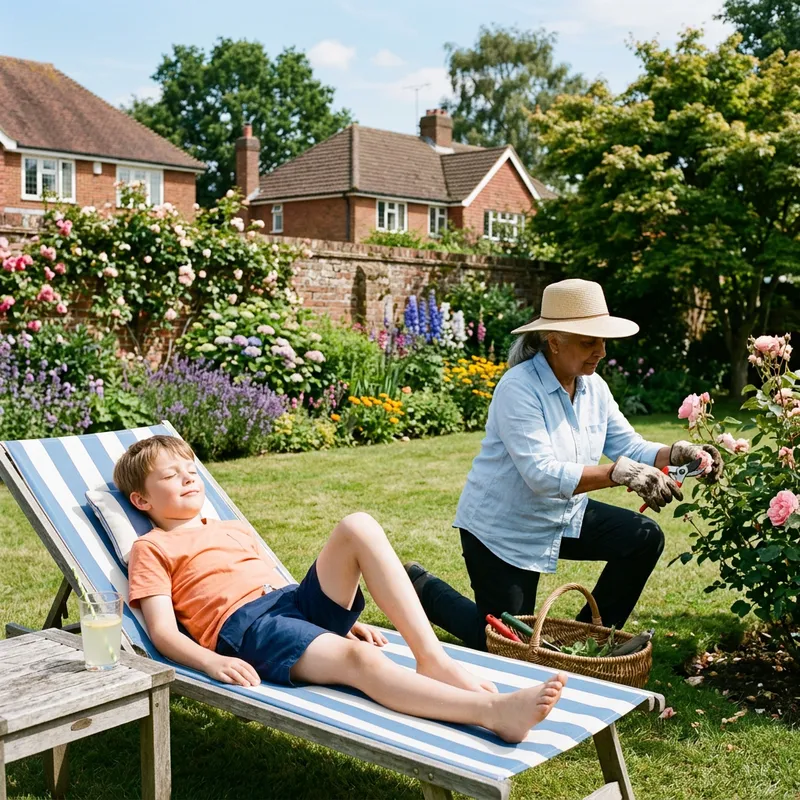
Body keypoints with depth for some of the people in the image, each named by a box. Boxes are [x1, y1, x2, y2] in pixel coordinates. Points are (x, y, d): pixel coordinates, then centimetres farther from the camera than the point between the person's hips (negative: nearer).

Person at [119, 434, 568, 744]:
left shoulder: (237, 530, 33)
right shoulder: (152, 549, 14)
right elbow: (163, 631, 1)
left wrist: (346, 619, 14)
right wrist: (212, 662, -20)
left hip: (301, 601, 6)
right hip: (246, 627, -6)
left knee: (358, 526, -20)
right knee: (355, 657, -35)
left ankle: (433, 658, -27)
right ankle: (492, 709, -51)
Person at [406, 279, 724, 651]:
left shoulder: (593, 387, -3)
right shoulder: (518, 388, -26)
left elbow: (629, 446, -3)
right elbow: (542, 474, -35)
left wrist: (677, 454, -23)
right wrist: (619, 473, -43)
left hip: (564, 518, 7)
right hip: (502, 528, -7)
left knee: (644, 537, -8)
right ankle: (421, 586, 24)